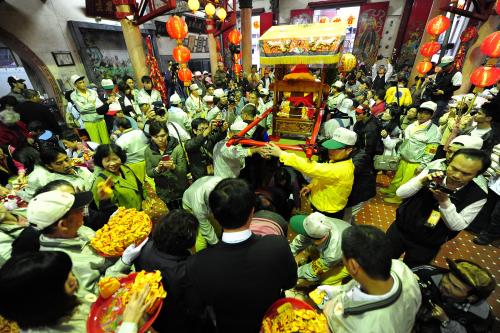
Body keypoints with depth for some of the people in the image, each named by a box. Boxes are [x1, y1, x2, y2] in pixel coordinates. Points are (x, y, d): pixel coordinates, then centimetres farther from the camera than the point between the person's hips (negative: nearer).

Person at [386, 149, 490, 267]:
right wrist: (421, 182, -31)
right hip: (400, 230, 1)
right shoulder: (431, 174, -14)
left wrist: (445, 202, -31)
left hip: (428, 246, -1)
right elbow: (400, 193, -15)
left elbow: (458, 226, -15)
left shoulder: (478, 196, -15)